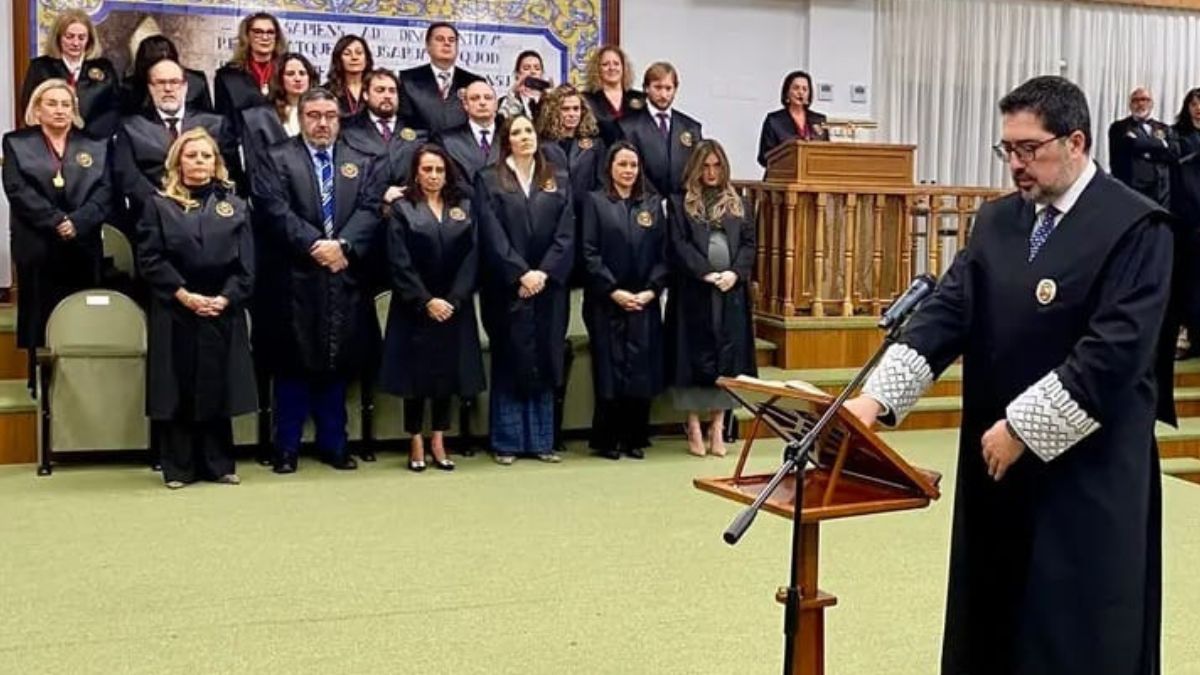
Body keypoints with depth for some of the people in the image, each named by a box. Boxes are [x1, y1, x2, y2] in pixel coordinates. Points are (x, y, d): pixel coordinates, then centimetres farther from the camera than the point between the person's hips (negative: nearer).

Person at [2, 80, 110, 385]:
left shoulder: (95, 147, 12)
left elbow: (104, 192, 1)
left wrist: (77, 222, -14)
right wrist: (56, 222, -15)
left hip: (82, 248, 2)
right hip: (38, 248, -2)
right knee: (42, 322, 1)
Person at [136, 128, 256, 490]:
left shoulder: (234, 205, 9)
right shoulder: (159, 205, 4)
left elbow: (246, 263, 3)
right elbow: (150, 259, -4)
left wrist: (225, 298, -10)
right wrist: (184, 295, -13)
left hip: (223, 311, 2)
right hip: (174, 312, -1)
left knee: (218, 387, 5)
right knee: (177, 389, 1)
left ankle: (218, 464, 13)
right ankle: (178, 468, 9)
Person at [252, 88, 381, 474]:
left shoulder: (360, 163, 13)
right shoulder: (277, 159, 3)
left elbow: (369, 211, 1)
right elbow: (277, 210, -9)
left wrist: (342, 245, -15)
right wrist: (315, 246, -18)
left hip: (344, 277, 3)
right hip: (295, 278, -3)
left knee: (338, 363, 8)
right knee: (292, 364, 2)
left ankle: (333, 444, 17)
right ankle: (287, 448, 10)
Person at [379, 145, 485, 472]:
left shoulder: (464, 208, 8)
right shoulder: (402, 210, 0)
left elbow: (471, 257, 1)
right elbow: (400, 264, -7)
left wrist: (454, 300, -10)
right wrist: (426, 302, -14)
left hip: (454, 308, 3)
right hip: (414, 309, -3)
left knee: (448, 371, 6)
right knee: (416, 372, 1)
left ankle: (439, 444, 14)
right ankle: (416, 445, 10)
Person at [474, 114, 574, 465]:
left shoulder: (559, 180, 10)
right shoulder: (488, 180, 2)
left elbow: (566, 234, 1)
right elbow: (492, 235, -7)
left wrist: (544, 272, -12)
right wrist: (521, 274, -15)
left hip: (549, 287, 3)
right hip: (507, 288, -3)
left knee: (544, 363, 6)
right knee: (509, 363, 2)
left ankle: (541, 440, 13)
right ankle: (507, 442, 8)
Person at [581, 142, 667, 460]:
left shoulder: (652, 203, 11)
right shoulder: (595, 201, 2)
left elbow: (663, 252, 7)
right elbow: (589, 252, -5)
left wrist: (651, 290, -6)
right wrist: (614, 291, -12)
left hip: (645, 302, 3)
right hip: (606, 302, -3)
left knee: (642, 370, 2)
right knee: (609, 368, -1)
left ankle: (635, 437, 12)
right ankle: (607, 439, 8)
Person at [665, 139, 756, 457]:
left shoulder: (738, 204, 14)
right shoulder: (680, 203, 5)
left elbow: (749, 243, 7)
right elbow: (679, 245, -5)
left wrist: (735, 273, -10)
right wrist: (705, 273, -16)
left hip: (731, 291, 3)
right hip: (693, 291, -3)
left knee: (727, 355, 1)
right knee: (694, 356, -1)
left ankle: (717, 427, 8)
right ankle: (694, 428, 6)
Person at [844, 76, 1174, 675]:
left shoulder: (1136, 227, -10)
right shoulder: (997, 220, 9)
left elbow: (1115, 351, -18)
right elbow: (946, 312, 0)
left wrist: (1023, 427, -19)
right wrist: (878, 396, -13)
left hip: (1087, 473, -6)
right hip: (996, 458, 6)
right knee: (990, 626, 13)